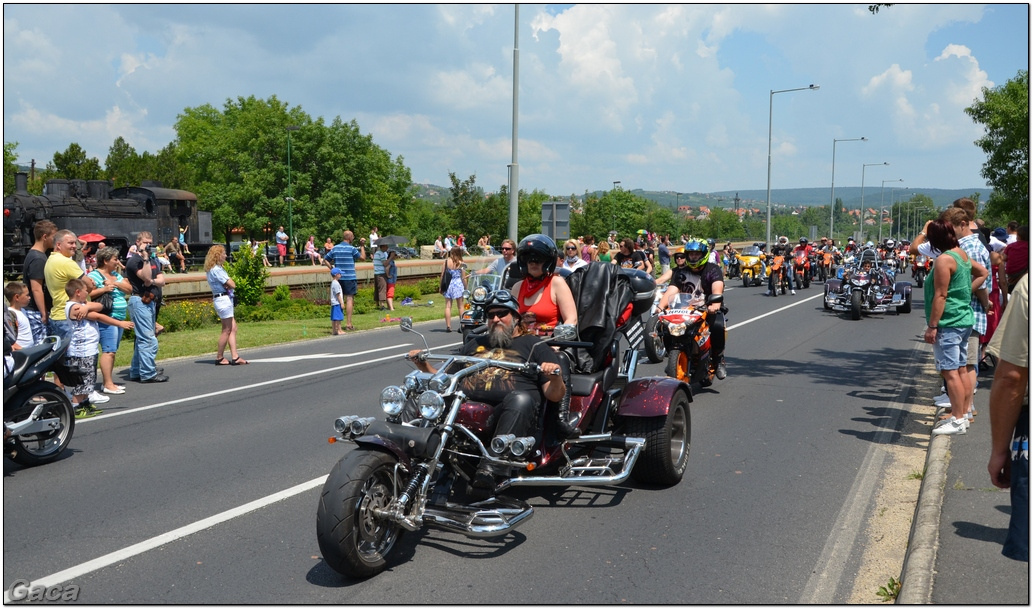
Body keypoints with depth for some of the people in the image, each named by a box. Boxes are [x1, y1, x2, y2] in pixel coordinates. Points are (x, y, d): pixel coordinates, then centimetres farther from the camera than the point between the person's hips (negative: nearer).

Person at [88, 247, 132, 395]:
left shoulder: (116, 274, 17)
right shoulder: (95, 275, -7)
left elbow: (129, 289, 9)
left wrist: (116, 283, -6)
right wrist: (104, 289, -23)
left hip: (119, 318, 9)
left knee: (112, 351, 10)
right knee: (108, 351, -11)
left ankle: (108, 381, 16)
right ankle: (108, 384, -9)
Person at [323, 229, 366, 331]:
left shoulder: (335, 248, 9)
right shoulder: (351, 248, -7)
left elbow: (325, 260, 10)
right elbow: (363, 257, 1)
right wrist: (362, 246, 11)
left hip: (338, 277, 5)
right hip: (349, 277, -5)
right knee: (349, 299, -4)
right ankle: (348, 324, -7)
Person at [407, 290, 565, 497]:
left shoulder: (533, 344, 18)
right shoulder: (475, 344, 33)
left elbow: (555, 395, 9)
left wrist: (555, 377, -13)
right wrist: (424, 366, 17)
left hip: (508, 417, -3)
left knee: (521, 399, -37)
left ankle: (489, 466, -45)